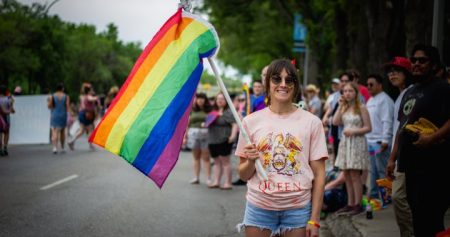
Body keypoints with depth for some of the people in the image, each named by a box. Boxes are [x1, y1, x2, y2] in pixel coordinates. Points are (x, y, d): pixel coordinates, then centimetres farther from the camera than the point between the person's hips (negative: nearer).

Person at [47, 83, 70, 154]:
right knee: (62, 131, 16)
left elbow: (49, 106, -8)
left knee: (55, 132, -6)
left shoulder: (52, 96, -5)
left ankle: (55, 147, -25)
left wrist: (48, 101, 11)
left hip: (54, 116, -1)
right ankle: (62, 148, 23)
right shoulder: (66, 96, -2)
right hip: (63, 116, 1)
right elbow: (68, 107, -9)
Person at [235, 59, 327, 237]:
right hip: (259, 207, 1)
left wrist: (314, 219, -3)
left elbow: (318, 173, 1)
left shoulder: (311, 122, 0)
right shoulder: (251, 122, 2)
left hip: (298, 208, -1)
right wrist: (251, 161, -14)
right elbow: (243, 175, 8)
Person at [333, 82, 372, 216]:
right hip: (345, 142, 6)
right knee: (346, 174, 7)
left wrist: (353, 131, -17)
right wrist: (340, 106, -2)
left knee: (354, 174, -7)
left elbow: (368, 128, -7)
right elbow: (335, 122, -2)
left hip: (357, 143, -6)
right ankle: (350, 204, 13)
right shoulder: (344, 108, 12)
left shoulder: (361, 108, -4)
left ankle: (357, 205, -2)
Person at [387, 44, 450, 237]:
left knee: (430, 221, -10)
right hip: (411, 164, 9)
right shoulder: (410, 92, 21)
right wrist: (393, 158, 21)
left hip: (432, 165, -9)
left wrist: (433, 137, -29)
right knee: (417, 216, 12)